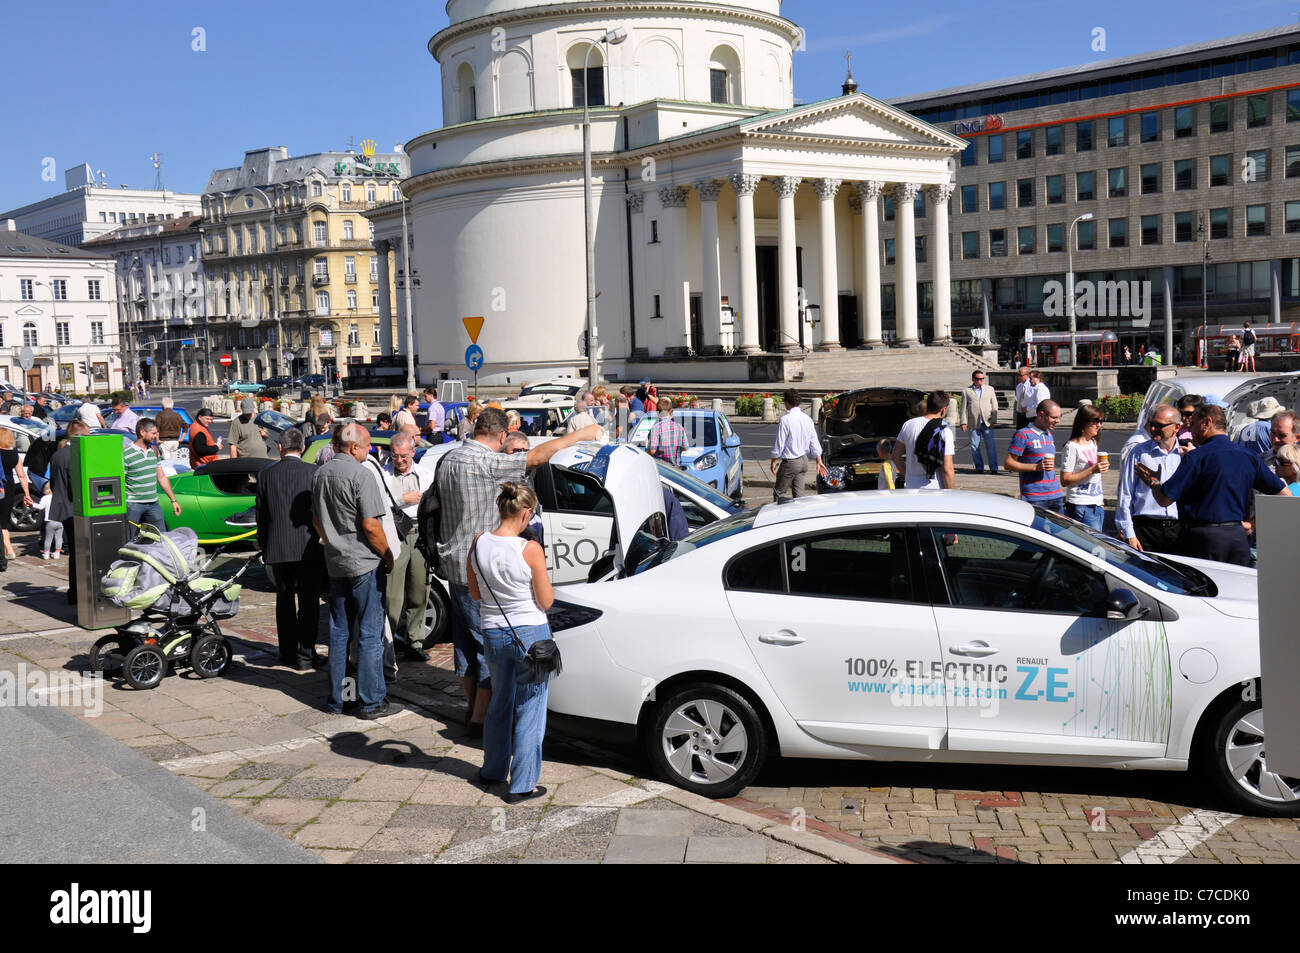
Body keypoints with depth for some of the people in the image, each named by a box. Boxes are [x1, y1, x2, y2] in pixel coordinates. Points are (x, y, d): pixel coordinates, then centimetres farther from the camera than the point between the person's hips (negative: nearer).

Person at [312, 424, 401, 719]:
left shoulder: (320, 474, 10)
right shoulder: (359, 475, -16)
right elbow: (371, 525, -18)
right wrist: (388, 556, -6)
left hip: (335, 564, 8)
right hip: (363, 564, -8)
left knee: (338, 632, 14)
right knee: (370, 633, -1)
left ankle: (336, 698, 20)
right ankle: (372, 701, 3)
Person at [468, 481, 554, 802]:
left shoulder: (479, 544, -5)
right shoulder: (530, 550, -19)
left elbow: (475, 593, 7)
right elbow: (546, 601, -10)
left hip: (493, 634, 5)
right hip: (530, 634, -5)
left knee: (500, 703, 24)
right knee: (529, 709, 7)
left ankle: (494, 770, 38)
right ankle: (522, 785, 13)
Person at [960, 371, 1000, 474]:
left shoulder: (990, 390, 12)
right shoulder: (967, 391, 7)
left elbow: (994, 406, 9)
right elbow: (964, 408, 5)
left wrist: (993, 421, -1)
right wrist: (963, 422, -3)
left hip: (987, 423, 0)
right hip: (974, 424, 0)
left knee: (990, 445, -3)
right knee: (975, 446, 1)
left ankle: (994, 468, 2)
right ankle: (979, 467, 13)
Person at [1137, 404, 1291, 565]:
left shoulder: (1197, 457, -9)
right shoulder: (1249, 456, 9)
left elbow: (1164, 499, -11)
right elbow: (1285, 495, 12)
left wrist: (1153, 481, 10)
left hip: (1203, 540, -6)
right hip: (1238, 538, 6)